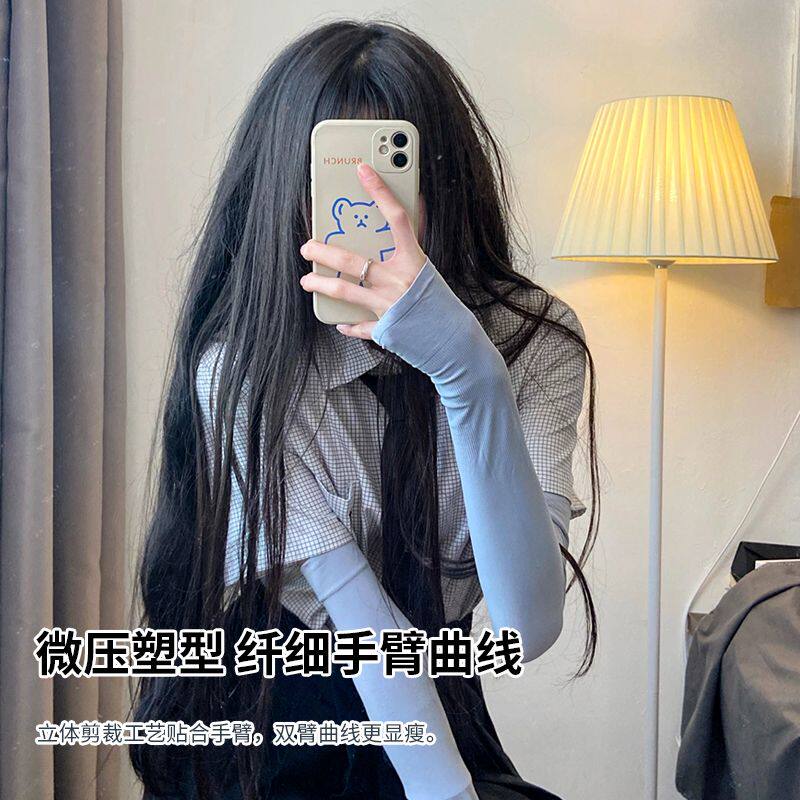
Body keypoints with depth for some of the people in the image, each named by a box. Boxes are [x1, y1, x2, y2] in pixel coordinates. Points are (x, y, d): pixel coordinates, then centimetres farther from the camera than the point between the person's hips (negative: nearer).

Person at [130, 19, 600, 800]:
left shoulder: (536, 341, -13)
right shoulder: (241, 369, -19)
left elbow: (528, 626, -27)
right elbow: (361, 617, -20)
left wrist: (471, 372, -39)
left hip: (436, 703, 2)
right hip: (264, 710, -2)